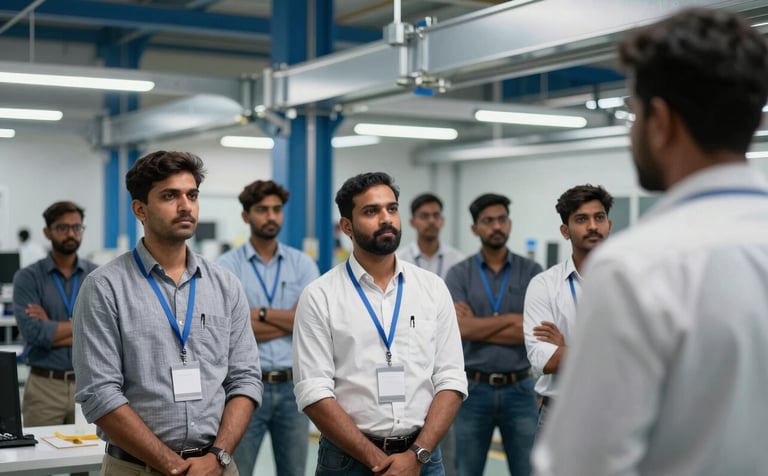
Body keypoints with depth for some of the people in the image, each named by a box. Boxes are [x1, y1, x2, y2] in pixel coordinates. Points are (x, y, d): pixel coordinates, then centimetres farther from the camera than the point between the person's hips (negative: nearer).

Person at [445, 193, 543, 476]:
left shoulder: (532, 272, 1)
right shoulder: (459, 274, 0)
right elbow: (462, 328, -14)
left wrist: (479, 327, -11)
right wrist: (510, 318, -10)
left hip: (520, 389, 0)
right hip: (474, 389, 0)